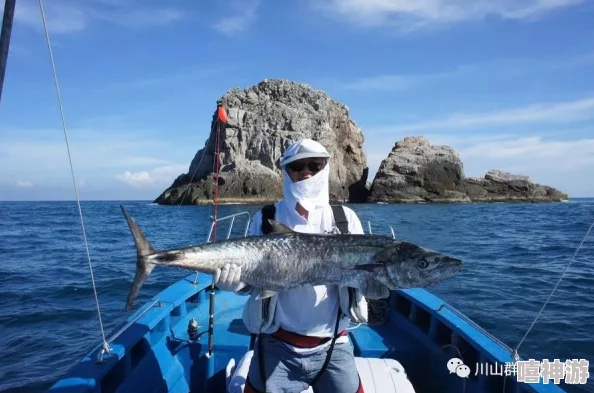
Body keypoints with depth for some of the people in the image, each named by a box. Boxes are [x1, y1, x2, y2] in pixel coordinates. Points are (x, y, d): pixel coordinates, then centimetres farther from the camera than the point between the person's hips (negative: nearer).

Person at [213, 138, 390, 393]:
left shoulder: (345, 218, 1)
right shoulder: (266, 219, 0)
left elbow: (363, 278, 0)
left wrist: (382, 282, -22)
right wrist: (235, 280, -20)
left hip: (333, 346, 1)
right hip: (277, 346, 0)